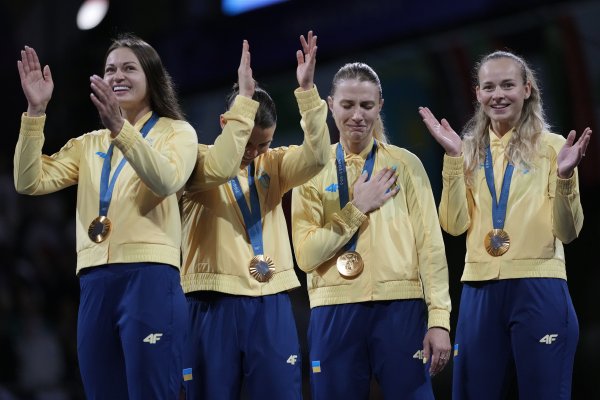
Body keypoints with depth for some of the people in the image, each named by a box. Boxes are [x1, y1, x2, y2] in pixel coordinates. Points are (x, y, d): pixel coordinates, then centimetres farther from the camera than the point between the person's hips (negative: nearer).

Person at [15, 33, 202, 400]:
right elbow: (31, 182, 6)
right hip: (95, 282, 5)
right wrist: (36, 112, -3)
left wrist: (120, 127, -27)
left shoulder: (176, 132, 6)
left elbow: (167, 181, -16)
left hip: (150, 276, -5)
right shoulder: (89, 144, 18)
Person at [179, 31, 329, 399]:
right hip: (215, 303, -3)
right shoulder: (200, 162, -1)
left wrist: (307, 90, -16)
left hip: (271, 303, 3)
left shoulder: (272, 163, 11)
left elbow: (315, 158, -6)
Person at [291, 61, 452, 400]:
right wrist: (358, 208, -7)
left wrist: (439, 317, -7)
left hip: (399, 307, -1)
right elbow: (306, 254, -1)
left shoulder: (405, 164, 5)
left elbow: (430, 244, 1)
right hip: (335, 312, 1)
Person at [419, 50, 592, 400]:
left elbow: (568, 231, -4)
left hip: (539, 290, -3)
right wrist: (453, 158, -8)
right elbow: (455, 224, -2)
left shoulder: (551, 146, 0)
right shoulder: (471, 150, 10)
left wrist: (565, 177, -20)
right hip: (480, 291, 3)